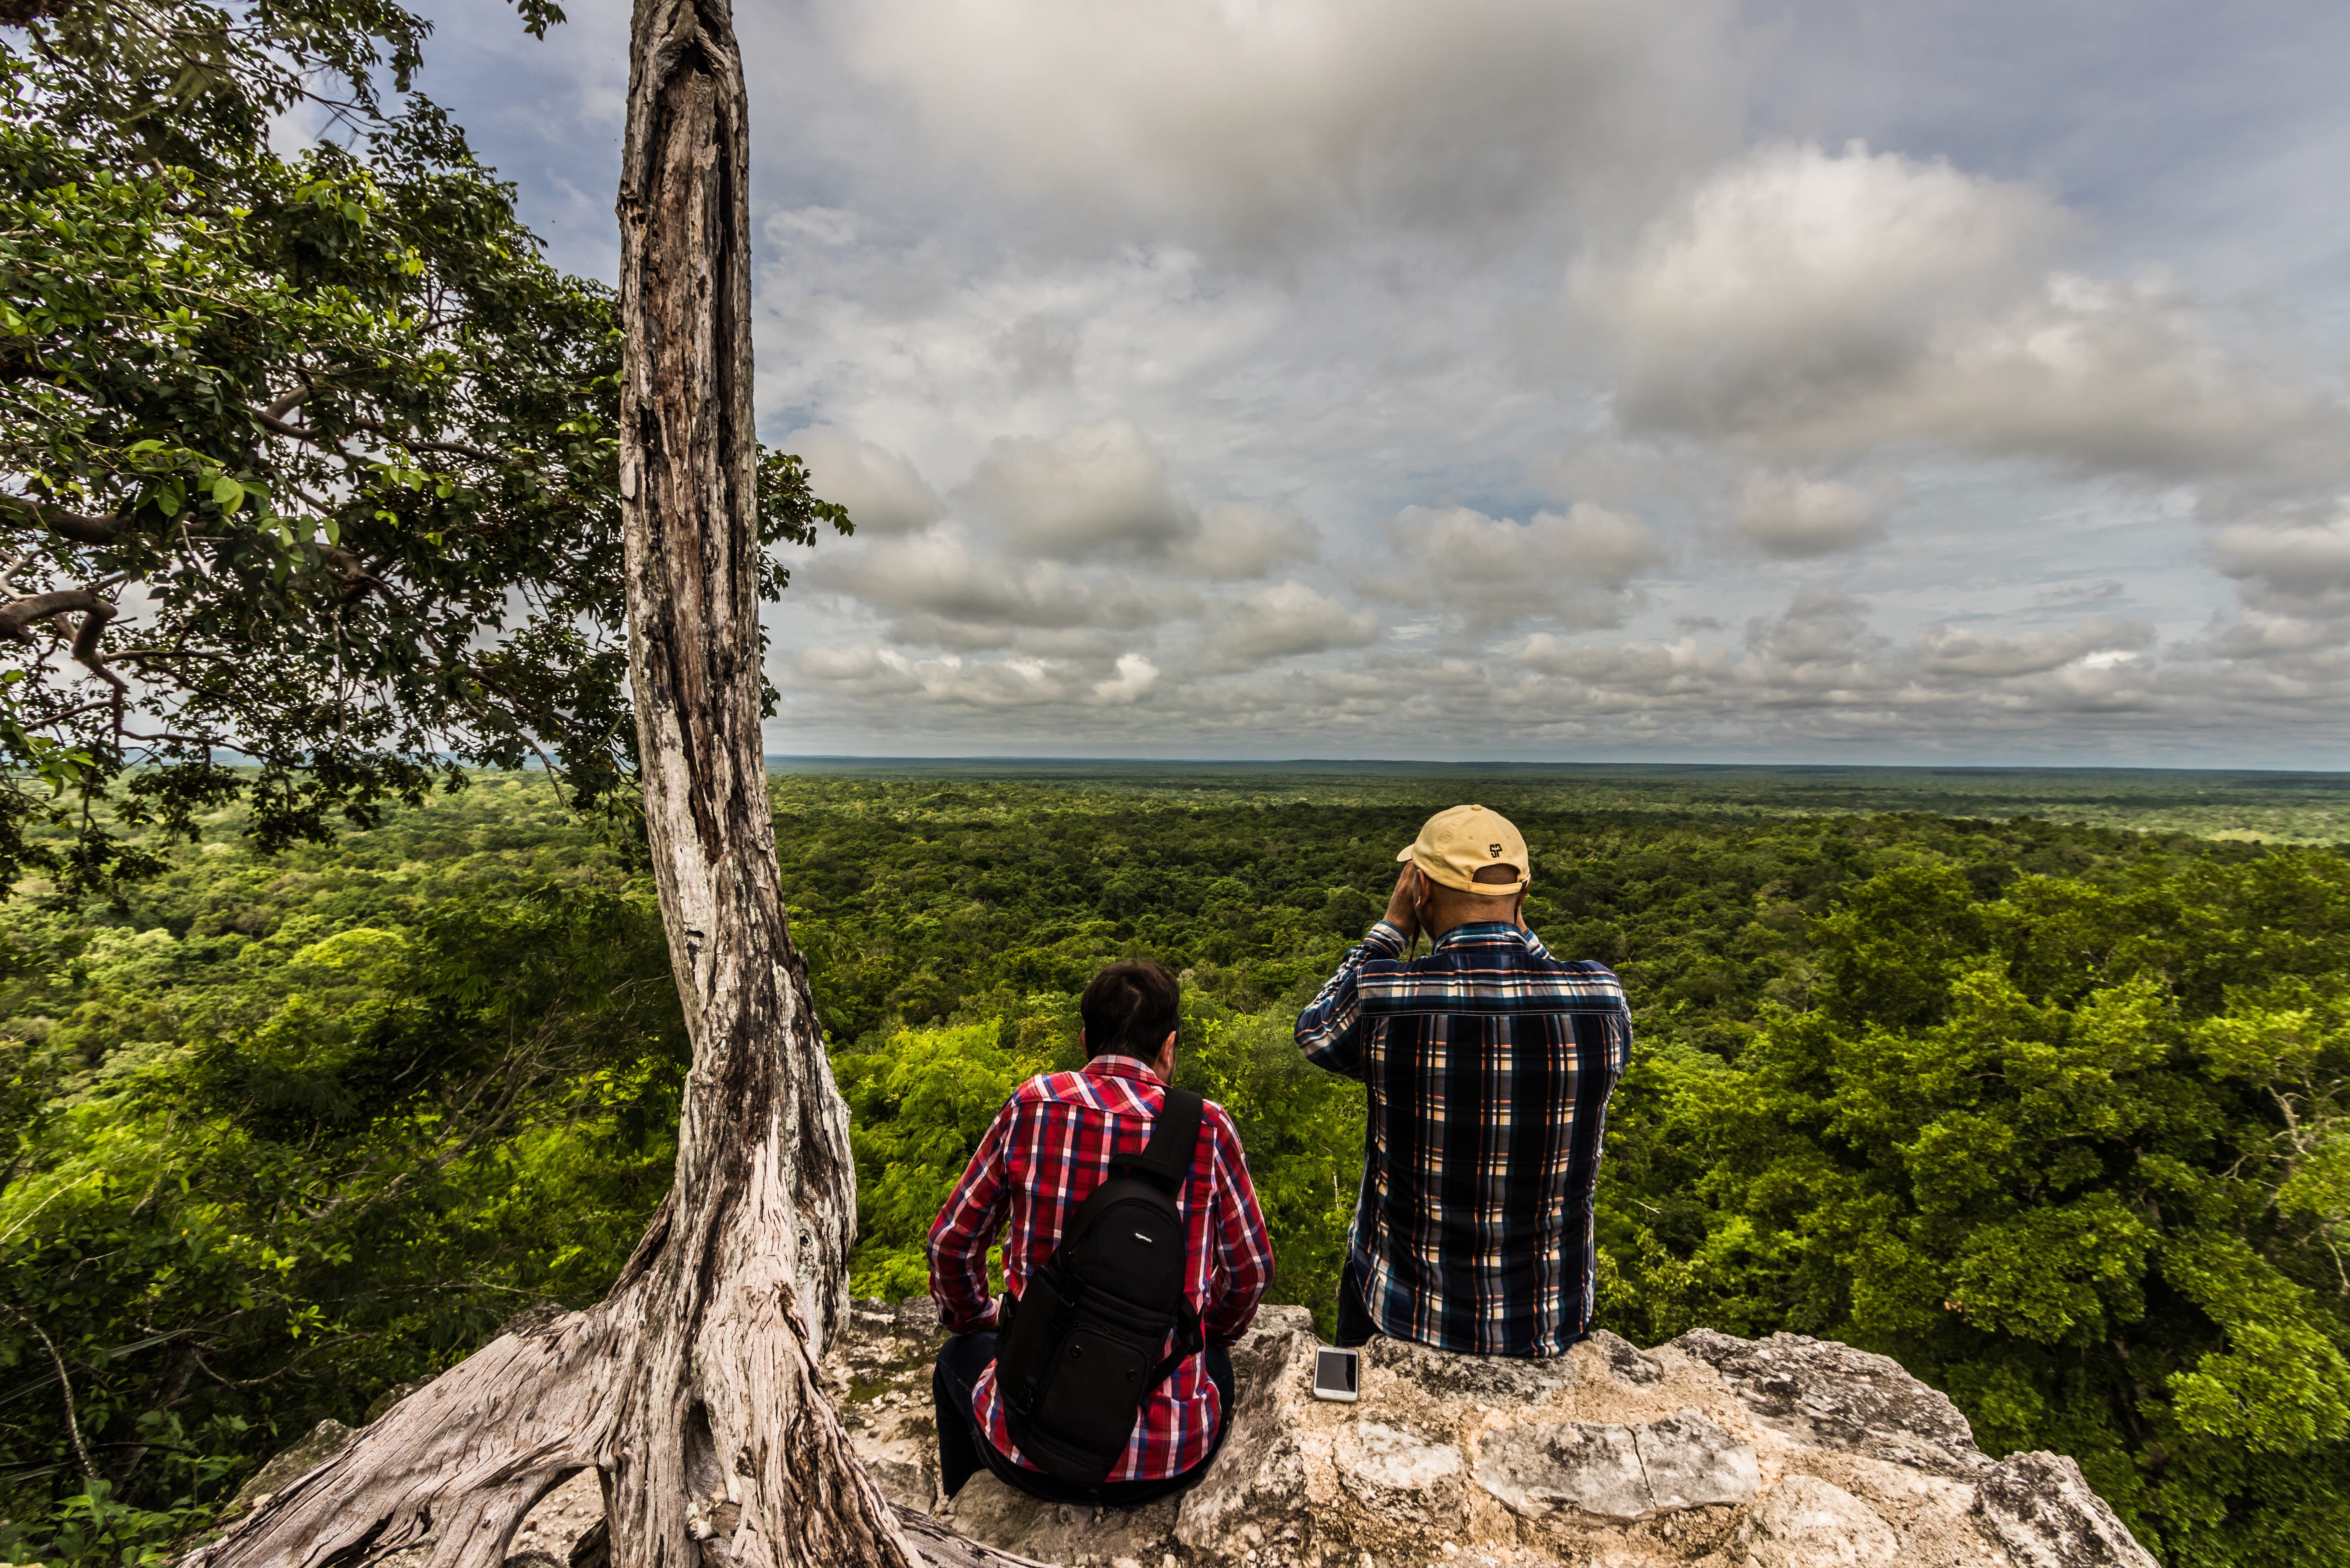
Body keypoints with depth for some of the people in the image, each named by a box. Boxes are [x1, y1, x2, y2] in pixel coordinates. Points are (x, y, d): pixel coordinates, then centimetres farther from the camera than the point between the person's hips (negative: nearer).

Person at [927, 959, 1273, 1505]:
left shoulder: (1032, 1107, -9)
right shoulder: (1207, 1127, -10)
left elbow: (951, 1242, 3)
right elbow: (1252, 1270, 3)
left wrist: (973, 1318, 24)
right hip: (1171, 1462, 1)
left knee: (960, 1354, 33)